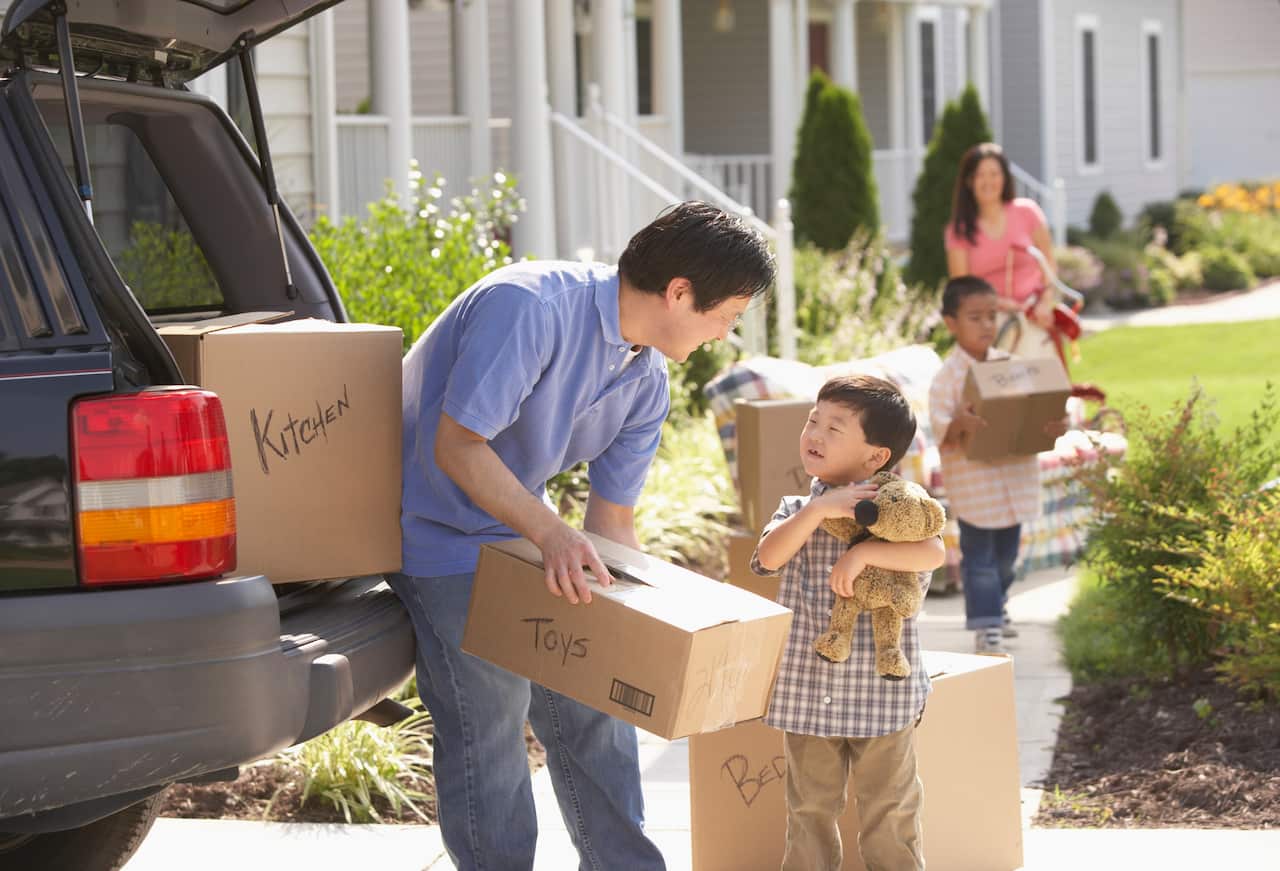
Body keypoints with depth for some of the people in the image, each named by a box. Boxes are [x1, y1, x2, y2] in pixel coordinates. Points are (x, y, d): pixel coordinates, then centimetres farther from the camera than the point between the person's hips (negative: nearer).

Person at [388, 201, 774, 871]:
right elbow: (457, 447, -29)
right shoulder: (528, 306, -28)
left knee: (592, 713, 11)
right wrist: (552, 533, -39)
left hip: (526, 533, 8)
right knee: (488, 733, -8)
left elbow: (611, 521, 4)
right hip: (444, 534, -8)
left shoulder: (646, 384, -2)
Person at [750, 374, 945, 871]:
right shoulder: (798, 509, 5)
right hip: (806, 693, 3)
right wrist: (818, 510, -23)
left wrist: (864, 552, -29)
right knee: (810, 808, 12)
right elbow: (769, 556, -13)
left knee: (889, 808, 8)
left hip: (881, 694, -3)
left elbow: (932, 553, -21)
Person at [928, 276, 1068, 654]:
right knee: (979, 557, 0)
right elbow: (939, 424, -21)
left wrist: (1054, 424, -19)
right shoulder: (949, 375, -12)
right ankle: (986, 626, 7)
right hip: (973, 484, -6)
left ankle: (994, 607, 40)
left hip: (1013, 477, 6)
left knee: (1006, 554, 20)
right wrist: (959, 425, -42)